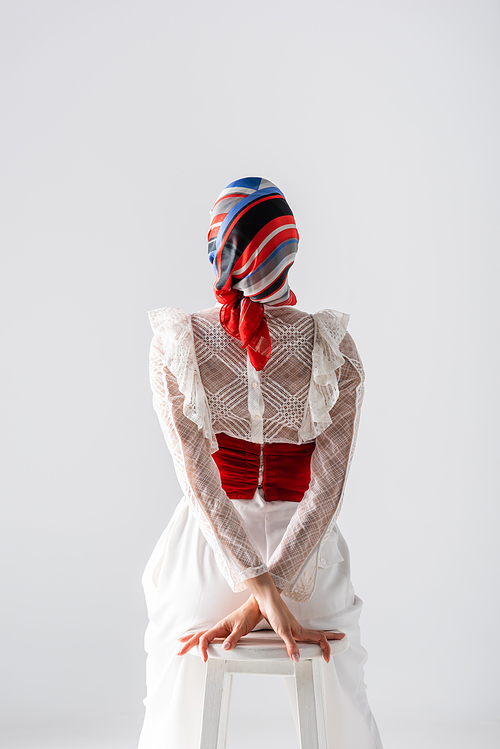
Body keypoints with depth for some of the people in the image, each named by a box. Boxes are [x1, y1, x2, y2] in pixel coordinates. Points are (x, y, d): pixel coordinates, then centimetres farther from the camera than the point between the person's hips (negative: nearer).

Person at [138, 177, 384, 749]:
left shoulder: (174, 344, -9)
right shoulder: (333, 348, -8)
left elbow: (197, 476, -17)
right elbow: (328, 486, -15)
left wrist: (259, 588, -20)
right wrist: (265, 594, -18)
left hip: (206, 550, 0)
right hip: (306, 553, 0)